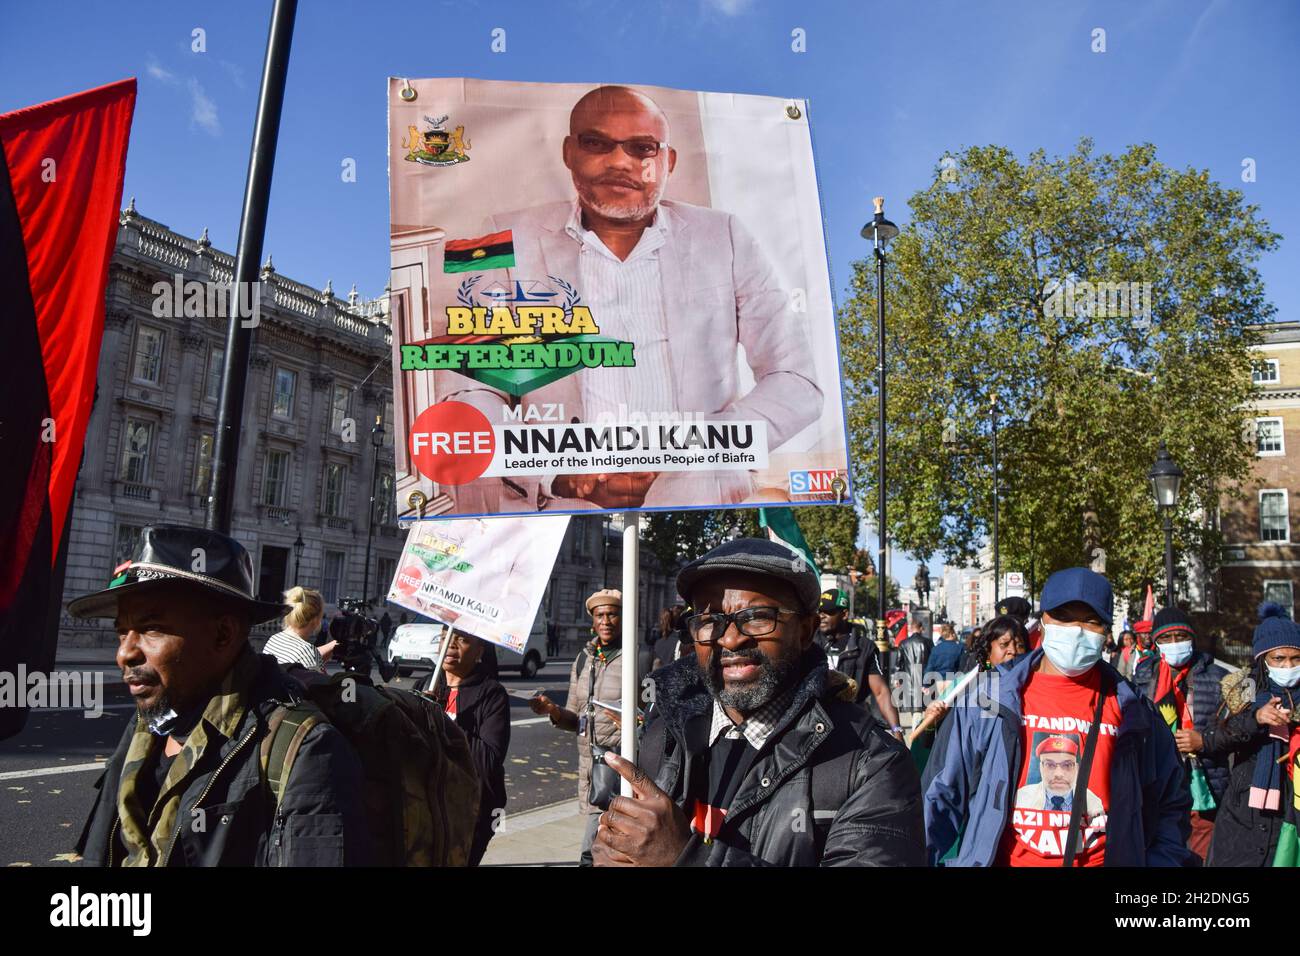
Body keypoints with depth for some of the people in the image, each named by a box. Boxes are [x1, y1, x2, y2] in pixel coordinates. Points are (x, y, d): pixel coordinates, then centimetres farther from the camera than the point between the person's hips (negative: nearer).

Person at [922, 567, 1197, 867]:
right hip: (1006, 859, -1)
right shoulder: (987, 697, -7)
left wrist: (1162, 859, -3)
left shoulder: (1132, 710, -2)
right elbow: (941, 797, -3)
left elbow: (1171, 805, 10)